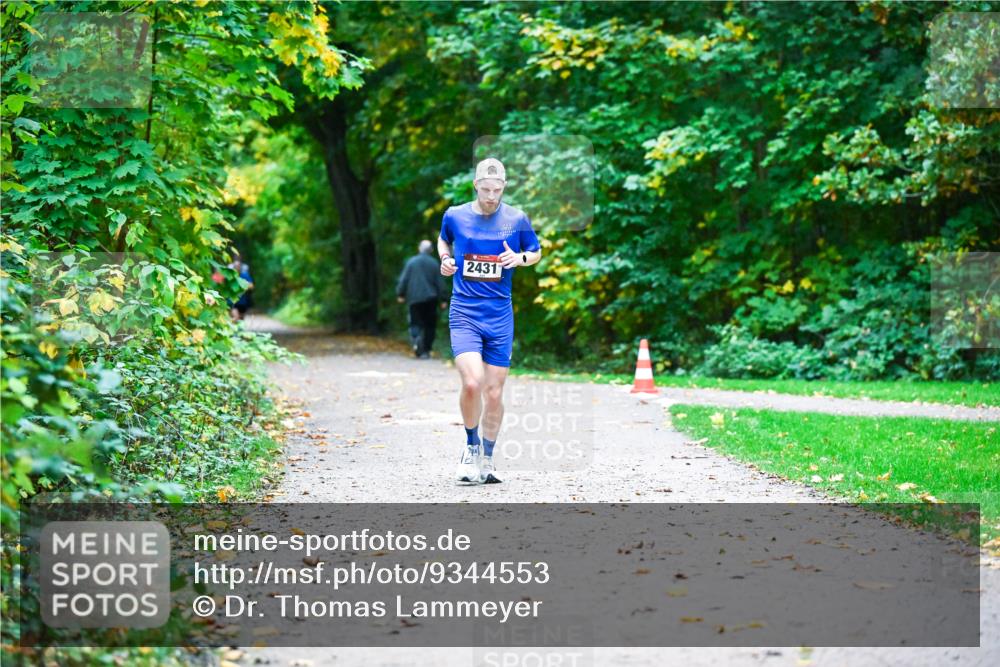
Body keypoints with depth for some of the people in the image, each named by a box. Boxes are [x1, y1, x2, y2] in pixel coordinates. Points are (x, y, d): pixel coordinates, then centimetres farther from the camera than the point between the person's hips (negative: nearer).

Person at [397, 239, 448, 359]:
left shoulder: (411, 262, 0)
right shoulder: (434, 264, 0)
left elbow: (403, 279, -1)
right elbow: (440, 282, 1)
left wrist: (400, 294, 6)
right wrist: (443, 299, 5)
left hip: (414, 299, 0)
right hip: (430, 299, 0)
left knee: (416, 323, 3)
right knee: (430, 325, 10)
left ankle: (416, 339, -25)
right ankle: (426, 350, 7)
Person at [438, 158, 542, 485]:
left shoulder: (516, 219, 2)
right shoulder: (454, 216, 2)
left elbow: (536, 252, 16)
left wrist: (521, 258, -6)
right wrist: (445, 258, 2)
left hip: (500, 316, 1)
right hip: (464, 313, -1)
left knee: (494, 393, 4)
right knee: (472, 382, -21)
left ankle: (487, 459, 22)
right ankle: (471, 444, 5)